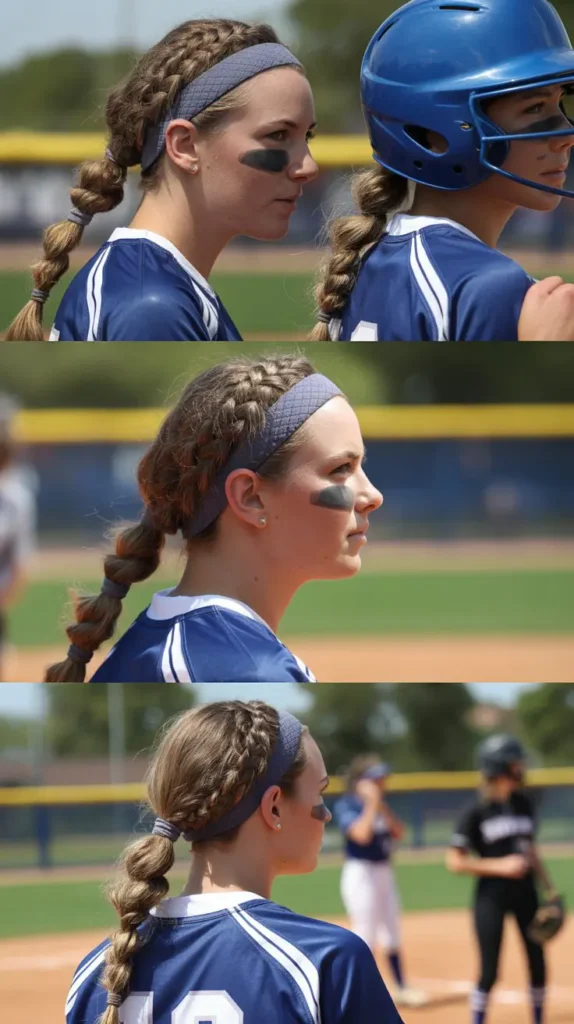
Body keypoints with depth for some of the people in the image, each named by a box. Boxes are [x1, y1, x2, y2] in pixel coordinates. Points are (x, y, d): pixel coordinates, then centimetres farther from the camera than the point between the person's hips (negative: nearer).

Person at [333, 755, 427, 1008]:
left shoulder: (379, 805, 11)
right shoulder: (346, 805, -11)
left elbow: (399, 832, 3)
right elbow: (361, 834, -25)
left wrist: (382, 807, -5)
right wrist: (371, 804, -19)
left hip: (384, 872, 8)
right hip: (361, 872, -8)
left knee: (392, 934, 14)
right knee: (365, 938, -9)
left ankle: (401, 988, 21)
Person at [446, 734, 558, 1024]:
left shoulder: (524, 804, 7)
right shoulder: (476, 812, -11)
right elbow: (455, 862, -11)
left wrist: (549, 889, 10)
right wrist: (500, 866, -18)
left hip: (525, 892, 6)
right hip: (492, 894, -6)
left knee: (537, 964, 9)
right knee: (489, 970, -4)